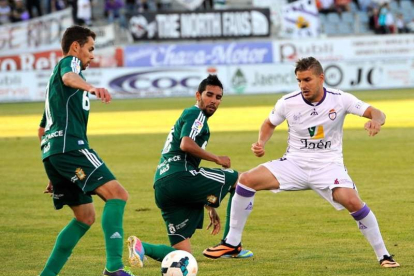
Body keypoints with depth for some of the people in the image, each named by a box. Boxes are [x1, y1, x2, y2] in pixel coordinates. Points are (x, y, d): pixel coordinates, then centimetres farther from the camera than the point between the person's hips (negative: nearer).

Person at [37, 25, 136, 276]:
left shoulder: (55, 76, 32)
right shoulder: (69, 62, 4)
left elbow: (42, 129, 34)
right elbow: (68, 77, -24)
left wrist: (55, 173, 34)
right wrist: (91, 88, -45)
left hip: (53, 152, 10)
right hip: (70, 146, -10)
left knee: (86, 217, 14)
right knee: (117, 194, -18)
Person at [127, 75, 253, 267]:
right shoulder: (196, 114, 4)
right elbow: (186, 144, -18)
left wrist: (209, 207, 33)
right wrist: (217, 159, -6)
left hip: (162, 187, 9)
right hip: (179, 177, -9)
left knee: (183, 253, 8)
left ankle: (141, 247, -13)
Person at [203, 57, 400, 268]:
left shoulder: (340, 100, -12)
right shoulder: (288, 102, -7)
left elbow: (376, 113, -11)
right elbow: (269, 124, 13)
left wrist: (375, 120, -35)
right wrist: (261, 143, -7)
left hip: (328, 166, -2)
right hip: (294, 163, 2)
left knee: (352, 201, -29)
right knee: (247, 180, -16)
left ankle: (382, 255, -10)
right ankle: (232, 243, -3)